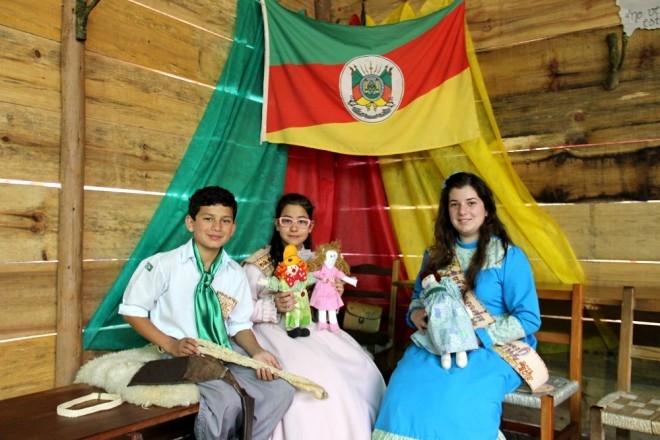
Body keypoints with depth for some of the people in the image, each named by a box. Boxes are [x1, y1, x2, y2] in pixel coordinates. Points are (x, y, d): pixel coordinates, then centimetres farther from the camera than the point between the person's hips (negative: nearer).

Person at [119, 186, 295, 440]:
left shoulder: (235, 274, 3)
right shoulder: (164, 264, -11)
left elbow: (239, 324, 9)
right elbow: (131, 310, -5)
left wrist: (256, 352, -12)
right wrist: (170, 345, -16)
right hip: (182, 355, -5)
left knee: (280, 390, -13)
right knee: (227, 400, -29)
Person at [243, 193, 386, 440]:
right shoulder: (258, 263, -5)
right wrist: (274, 307, -22)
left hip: (310, 328, 5)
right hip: (274, 331, -5)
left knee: (360, 368, -14)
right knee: (314, 375, -31)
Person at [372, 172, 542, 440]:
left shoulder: (509, 257, -4)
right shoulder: (436, 255, 10)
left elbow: (528, 319, -7)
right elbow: (418, 297, 22)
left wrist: (476, 337, -17)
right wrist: (416, 314, -2)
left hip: (493, 350, -3)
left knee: (455, 398, -32)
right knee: (404, 389, -27)